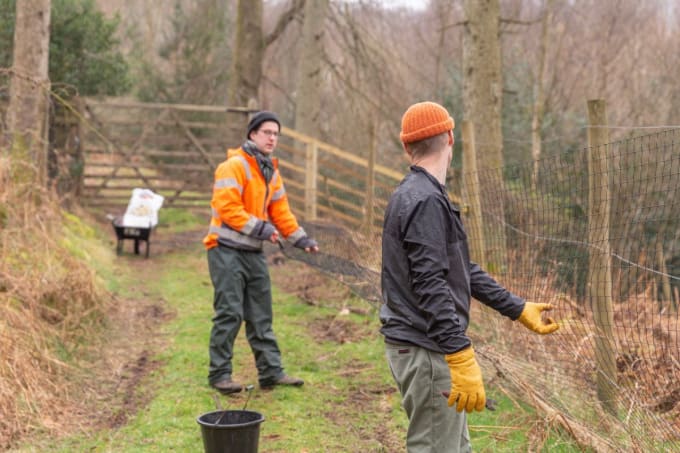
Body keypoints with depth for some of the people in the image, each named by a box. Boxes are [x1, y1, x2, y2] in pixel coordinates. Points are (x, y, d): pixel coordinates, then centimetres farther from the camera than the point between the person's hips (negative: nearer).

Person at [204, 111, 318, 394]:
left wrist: (300, 238, 4)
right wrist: (259, 227, -24)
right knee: (229, 314, -6)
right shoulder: (235, 166, -13)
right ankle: (219, 374, 4)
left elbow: (281, 212, 16)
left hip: (254, 252, 8)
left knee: (261, 316, 11)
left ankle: (271, 371, 16)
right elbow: (228, 208, -21)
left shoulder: (271, 172, 15)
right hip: (227, 251, -8)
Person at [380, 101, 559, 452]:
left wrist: (519, 309, 18)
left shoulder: (421, 195, 14)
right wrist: (462, 359, -28)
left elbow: (463, 271, 17)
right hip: (426, 350, -10)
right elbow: (431, 286, -25)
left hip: (426, 347, 10)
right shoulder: (425, 201, -18)